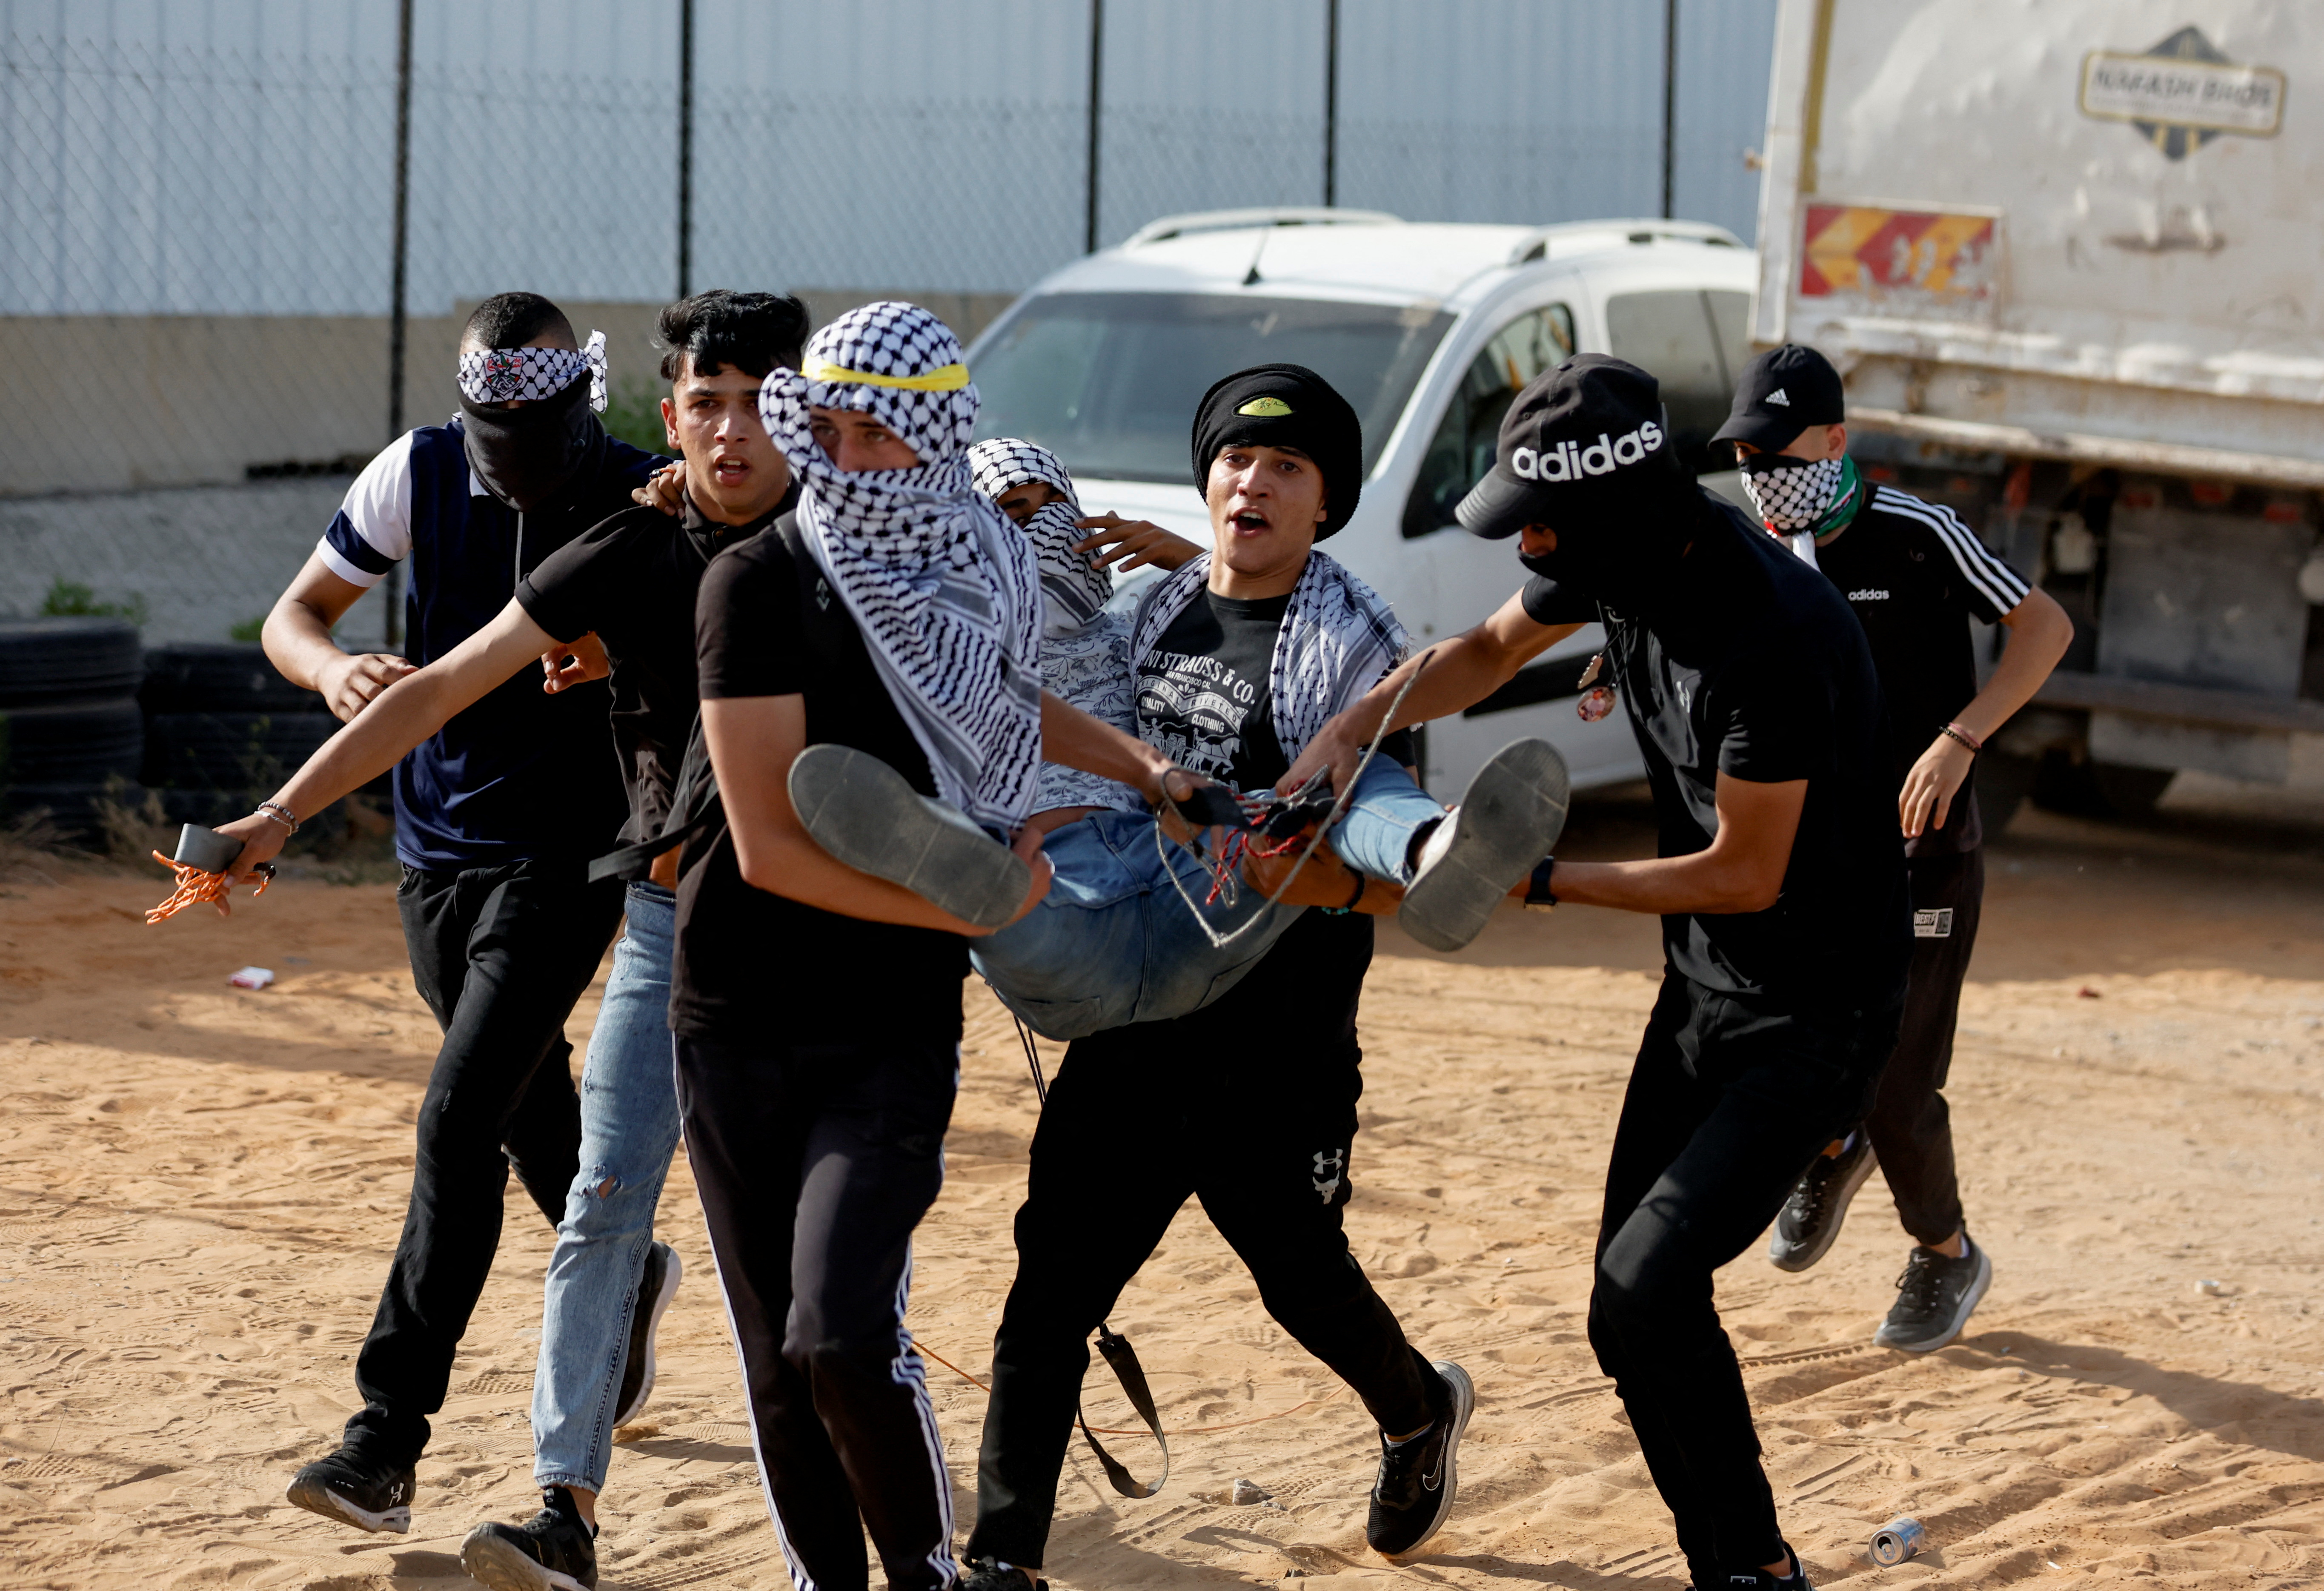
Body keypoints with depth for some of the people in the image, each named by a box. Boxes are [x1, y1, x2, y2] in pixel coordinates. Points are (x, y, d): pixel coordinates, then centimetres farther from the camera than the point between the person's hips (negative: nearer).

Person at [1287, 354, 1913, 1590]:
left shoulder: (1770, 632, -31)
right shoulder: (1618, 557, -5)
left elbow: (1746, 876, -24)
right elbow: (1490, 651, 15)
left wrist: (1544, 881, -18)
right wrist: (1350, 729, 0)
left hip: (1815, 1013, -9)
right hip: (1703, 983, 9)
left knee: (1645, 1292, -19)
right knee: (1630, 1303, 11)